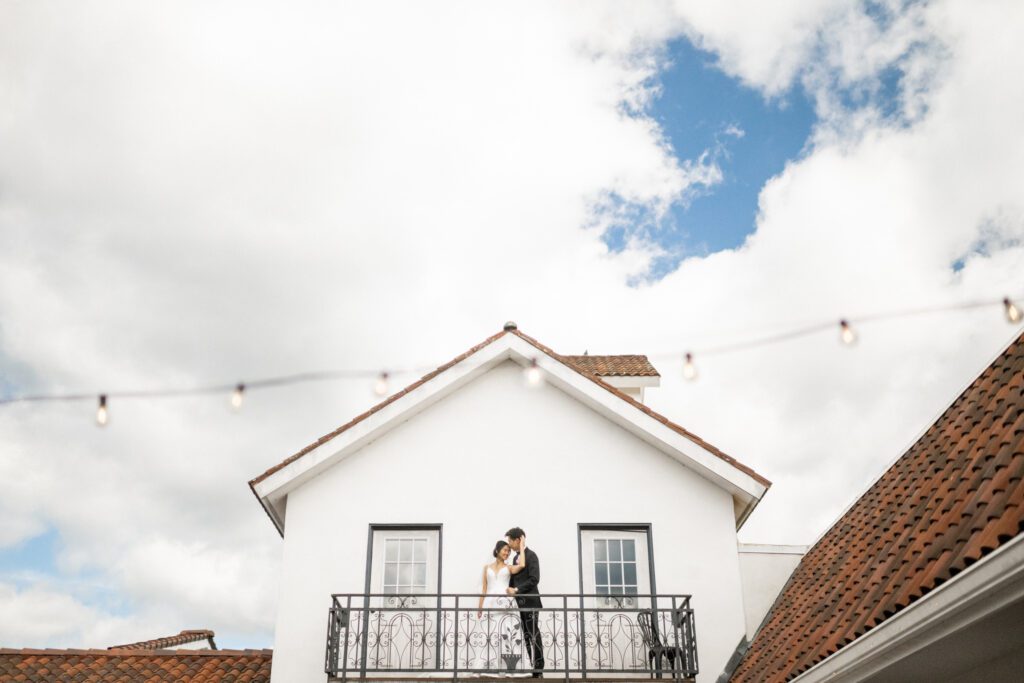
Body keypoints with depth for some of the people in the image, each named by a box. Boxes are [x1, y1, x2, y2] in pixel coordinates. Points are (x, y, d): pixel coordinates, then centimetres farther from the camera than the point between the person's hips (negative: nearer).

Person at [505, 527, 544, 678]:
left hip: (530, 602, -8)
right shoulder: (516, 557, 15)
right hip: (520, 602, 8)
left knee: (533, 635, -5)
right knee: (526, 636, 8)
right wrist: (510, 591, 3)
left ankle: (538, 669, -1)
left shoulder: (531, 555, -9)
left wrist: (516, 590, -18)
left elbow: (534, 579, -18)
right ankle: (529, 666, 11)